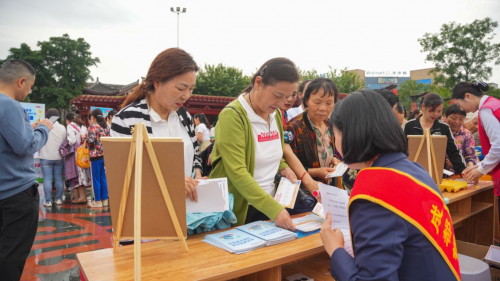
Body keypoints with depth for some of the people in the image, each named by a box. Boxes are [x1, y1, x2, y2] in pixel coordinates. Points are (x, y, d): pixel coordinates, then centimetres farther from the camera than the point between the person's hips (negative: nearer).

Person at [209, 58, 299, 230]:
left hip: (269, 206, 7)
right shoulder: (232, 116, -19)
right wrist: (274, 209, -31)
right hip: (238, 210, -6)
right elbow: (237, 172, -26)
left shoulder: (276, 114, 4)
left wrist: (283, 168, -1)